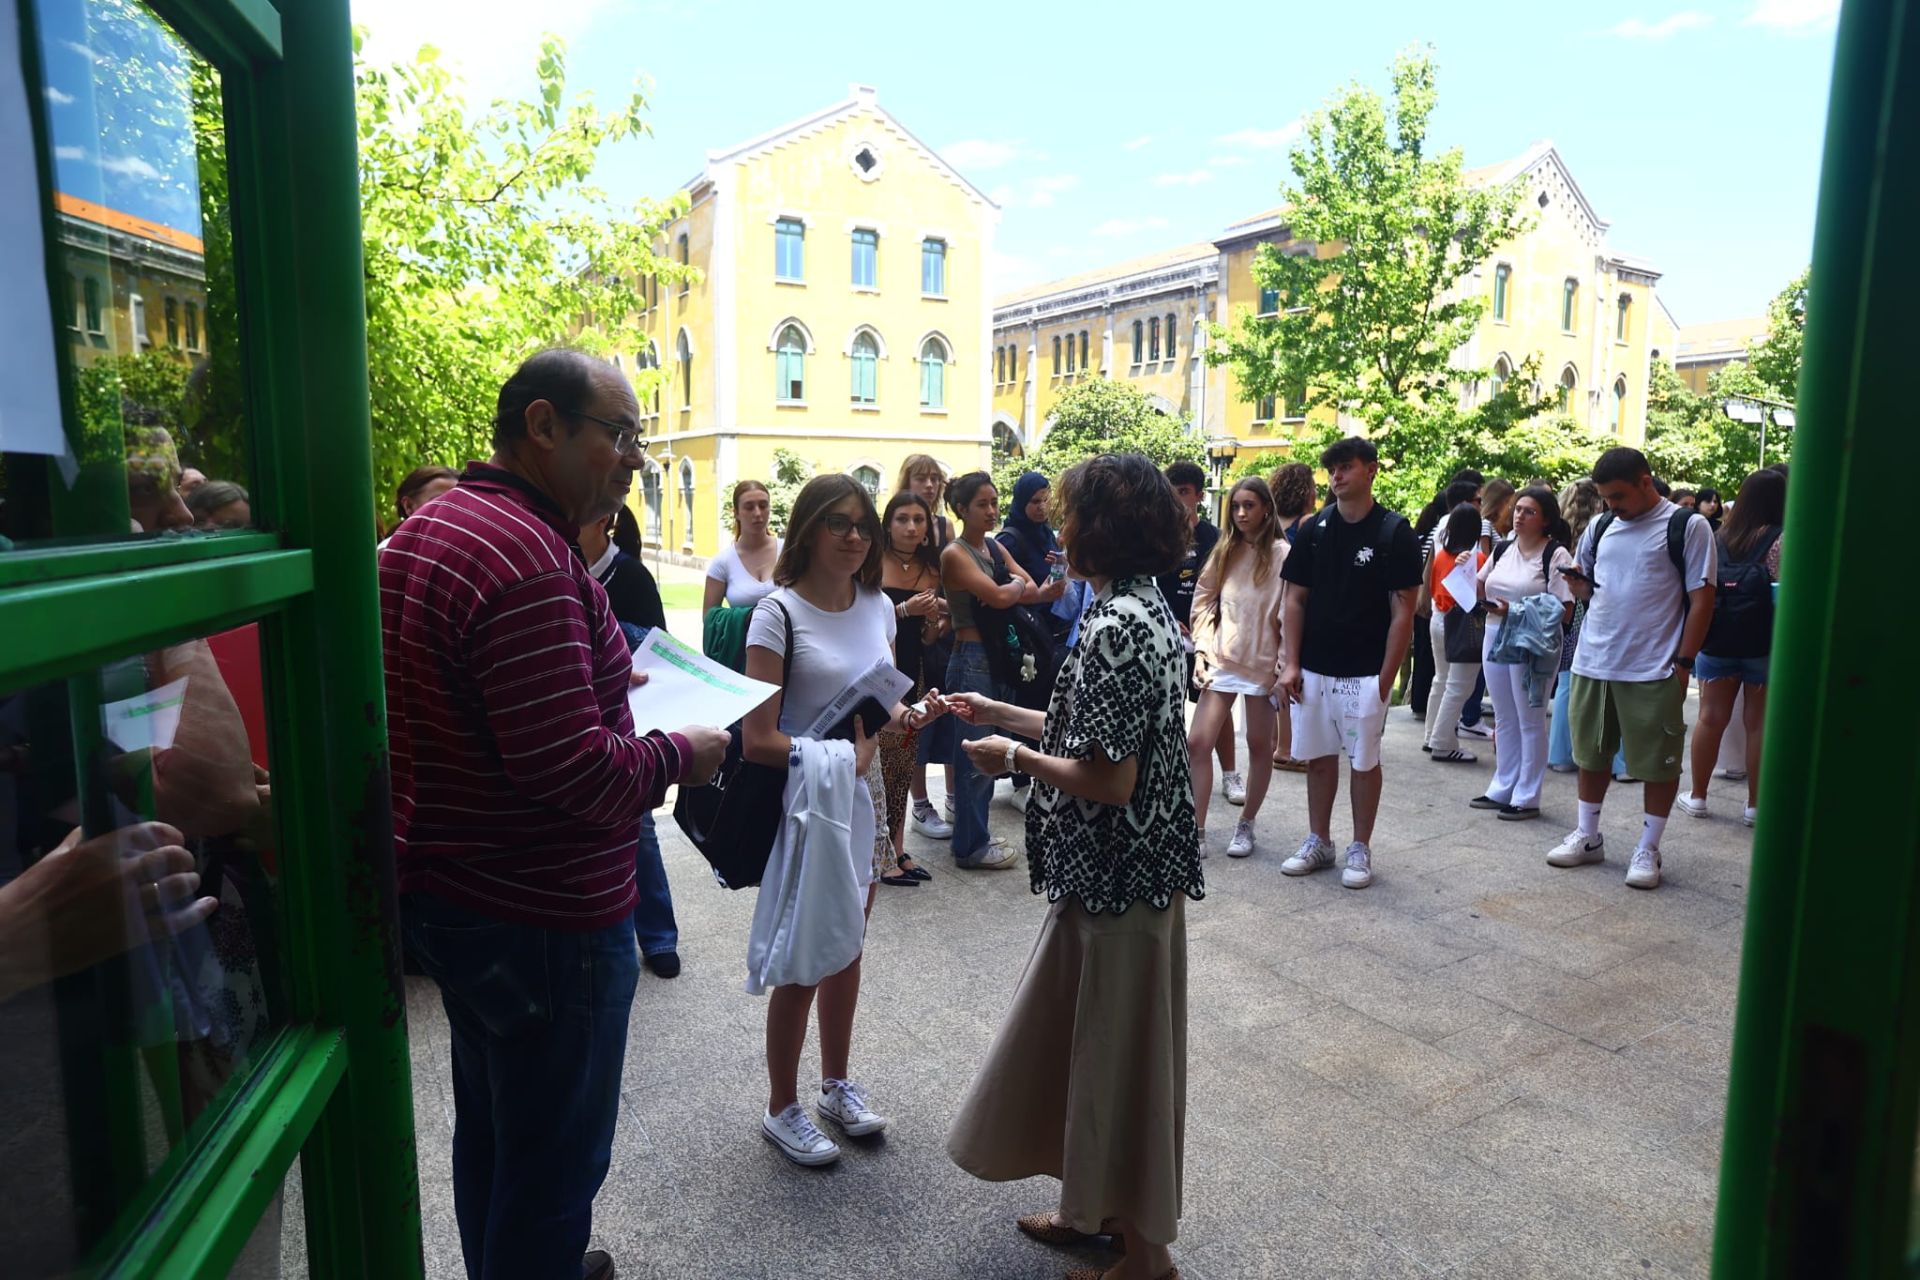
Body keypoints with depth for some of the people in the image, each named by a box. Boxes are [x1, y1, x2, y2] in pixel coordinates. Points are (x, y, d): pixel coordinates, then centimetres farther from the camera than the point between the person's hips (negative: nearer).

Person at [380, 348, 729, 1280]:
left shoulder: (429, 527, 8)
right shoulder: (529, 555, -25)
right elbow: (574, 773, -29)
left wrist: (598, 681, 13)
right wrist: (681, 753, -13)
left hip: (446, 890, 10)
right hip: (542, 918, -10)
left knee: (490, 1129, 27)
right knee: (552, 1163, 9)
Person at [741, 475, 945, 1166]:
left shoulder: (878, 606, 3)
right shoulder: (780, 611, -16)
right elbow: (757, 739, -19)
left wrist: (905, 715, -7)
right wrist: (840, 758, -21)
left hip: (863, 798, 6)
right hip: (801, 803, -6)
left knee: (845, 948, 20)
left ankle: (836, 1085, 41)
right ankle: (782, 1109, 30)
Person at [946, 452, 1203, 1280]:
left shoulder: (1116, 626, -24)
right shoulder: (1143, 606, 7)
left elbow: (1109, 781, -25)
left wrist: (1015, 758, -11)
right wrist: (1002, 714, 16)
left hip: (1118, 873, -10)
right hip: (1118, 865, 10)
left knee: (1119, 1050, 7)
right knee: (1083, 1034, 22)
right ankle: (1097, 1205, 41)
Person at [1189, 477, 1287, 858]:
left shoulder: (1281, 554, -6)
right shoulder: (1225, 551, 9)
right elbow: (1204, 599, 11)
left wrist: (1284, 667, -11)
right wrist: (1204, 647, 2)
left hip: (1262, 663, -4)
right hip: (1222, 660, 4)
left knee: (1260, 747, 8)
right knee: (1197, 743, -3)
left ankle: (1246, 825, 25)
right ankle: (1197, 830, 5)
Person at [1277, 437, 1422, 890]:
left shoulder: (1394, 532, -7)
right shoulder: (1314, 529, 4)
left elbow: (1403, 611, -7)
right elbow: (1296, 600, 6)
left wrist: (1386, 677, -11)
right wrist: (1291, 663, -2)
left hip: (1364, 674, -3)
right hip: (1313, 670, 4)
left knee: (1364, 761, 7)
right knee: (1319, 757, 12)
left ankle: (1360, 849, 20)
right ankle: (1318, 841, 26)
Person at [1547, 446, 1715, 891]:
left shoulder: (1686, 527, -5)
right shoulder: (1600, 527, 9)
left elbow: (1702, 599, -7)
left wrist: (1683, 662, -11)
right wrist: (1577, 583, -7)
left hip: (1653, 670, -5)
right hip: (1592, 664, 5)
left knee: (1658, 762, 5)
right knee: (1591, 754, 14)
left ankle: (1647, 850, 17)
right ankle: (1587, 836, 27)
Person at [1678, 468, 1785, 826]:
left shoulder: (1722, 537, 5)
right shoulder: (1781, 539, -8)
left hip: (1718, 641, 4)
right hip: (1762, 644, -4)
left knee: (1711, 718, 9)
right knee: (1758, 722, 4)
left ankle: (1698, 796, 17)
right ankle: (1755, 805, 11)